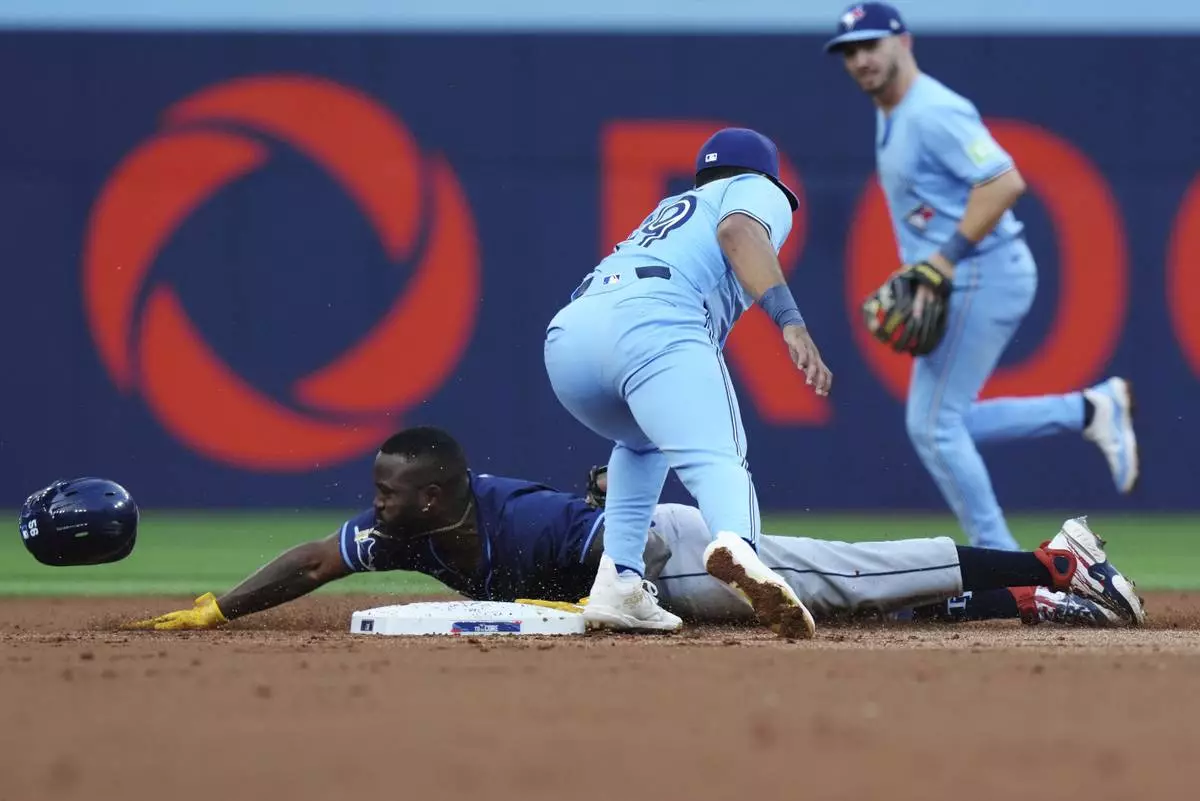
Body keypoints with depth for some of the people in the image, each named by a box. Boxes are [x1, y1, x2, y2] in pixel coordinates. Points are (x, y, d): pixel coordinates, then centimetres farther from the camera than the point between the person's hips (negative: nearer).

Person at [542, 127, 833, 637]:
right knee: (717, 460, -20)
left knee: (644, 442, 33)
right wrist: (790, 321, -16)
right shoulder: (759, 191, 23)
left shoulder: (671, 209, 42)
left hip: (567, 333, 6)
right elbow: (737, 231, -2)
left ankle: (618, 584, 15)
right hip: (652, 323, -6)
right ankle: (737, 545, -54)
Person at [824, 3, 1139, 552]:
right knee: (943, 424, 14)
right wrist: (918, 271, 13)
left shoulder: (933, 112, -17)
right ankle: (1089, 411, 16)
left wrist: (943, 260, -26)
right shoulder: (891, 114, 14)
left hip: (981, 277, -11)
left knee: (933, 425, -7)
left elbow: (1005, 182, -26)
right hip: (959, 283, 11)